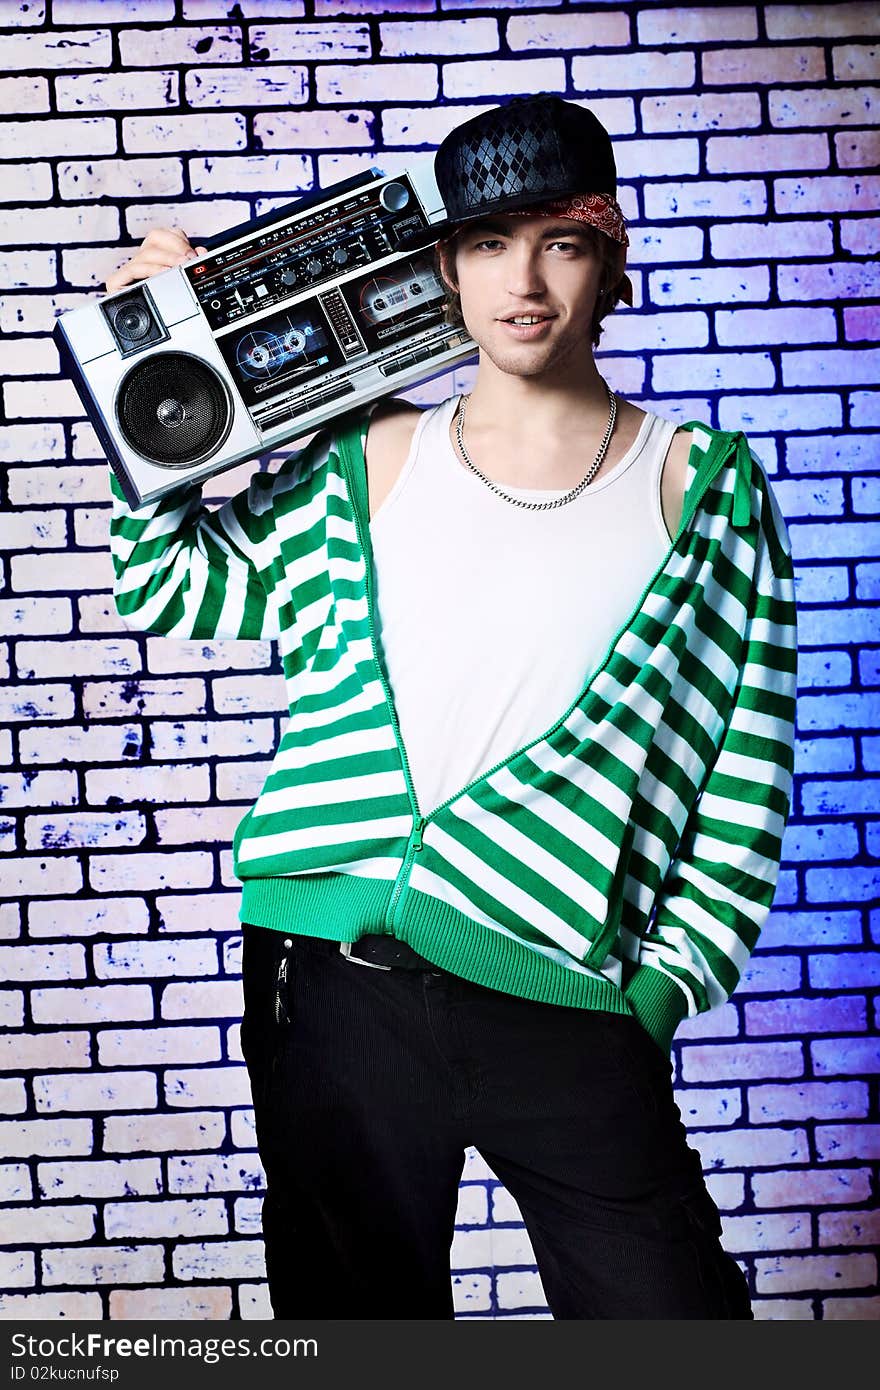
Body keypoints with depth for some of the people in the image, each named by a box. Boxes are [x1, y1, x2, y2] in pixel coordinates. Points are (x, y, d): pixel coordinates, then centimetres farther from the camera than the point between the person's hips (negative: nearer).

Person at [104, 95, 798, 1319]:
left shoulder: (703, 482, 5)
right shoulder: (367, 461, 9)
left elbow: (753, 760, 4)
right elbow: (168, 587, 19)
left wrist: (666, 979, -2)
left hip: (568, 1001, -1)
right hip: (337, 985, 2)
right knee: (357, 1311, 14)